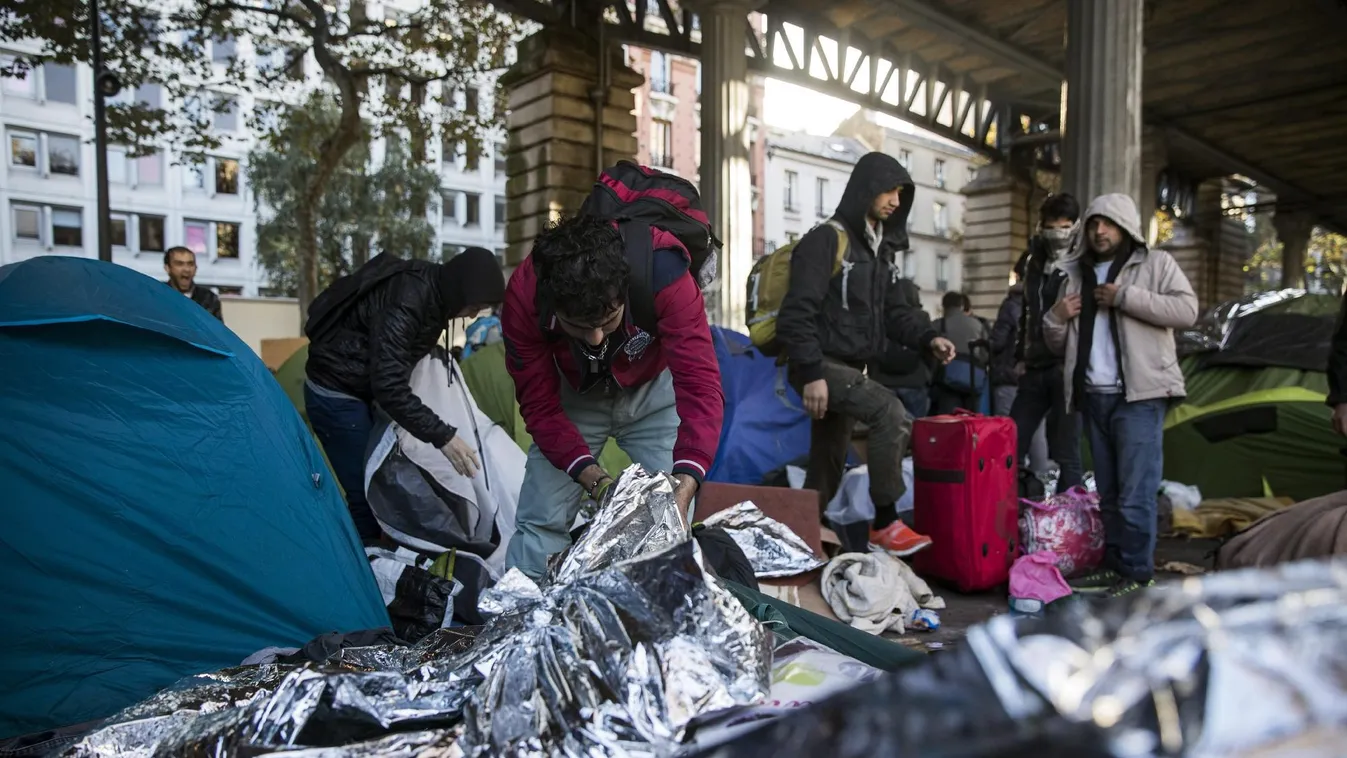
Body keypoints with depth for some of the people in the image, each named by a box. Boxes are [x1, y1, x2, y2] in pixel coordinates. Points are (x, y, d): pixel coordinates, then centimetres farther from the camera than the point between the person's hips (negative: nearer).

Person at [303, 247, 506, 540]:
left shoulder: (432, 288, -3)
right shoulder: (405, 302, -31)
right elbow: (389, 386, -36)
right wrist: (442, 436, -35)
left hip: (359, 389, 9)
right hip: (335, 394, -9)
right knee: (367, 494, -6)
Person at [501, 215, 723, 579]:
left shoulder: (665, 274, -37)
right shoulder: (524, 297, -31)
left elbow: (700, 386, -39)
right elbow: (540, 406, -22)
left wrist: (684, 487, -50)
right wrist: (596, 480, -35)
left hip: (652, 389, 0)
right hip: (573, 395, 1)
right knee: (541, 521, -6)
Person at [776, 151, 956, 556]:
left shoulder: (881, 249, 15)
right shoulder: (826, 239, -12)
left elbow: (894, 310, 16)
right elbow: (798, 311, -20)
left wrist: (927, 338, -4)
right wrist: (811, 373, -25)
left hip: (849, 367, 9)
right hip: (820, 364, -9)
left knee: (828, 468, 12)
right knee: (890, 412, -26)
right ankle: (885, 522, -16)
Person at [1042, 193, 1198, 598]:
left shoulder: (1155, 264, 4)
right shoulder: (1077, 275, 18)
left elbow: (1187, 310, -12)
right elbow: (1059, 345, 21)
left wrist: (1125, 298, -15)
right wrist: (1055, 318, 0)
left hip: (1139, 396, -6)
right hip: (1094, 397, 6)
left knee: (1135, 494, -7)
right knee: (1107, 493, 12)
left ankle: (1138, 575, 1)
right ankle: (1114, 565, 21)